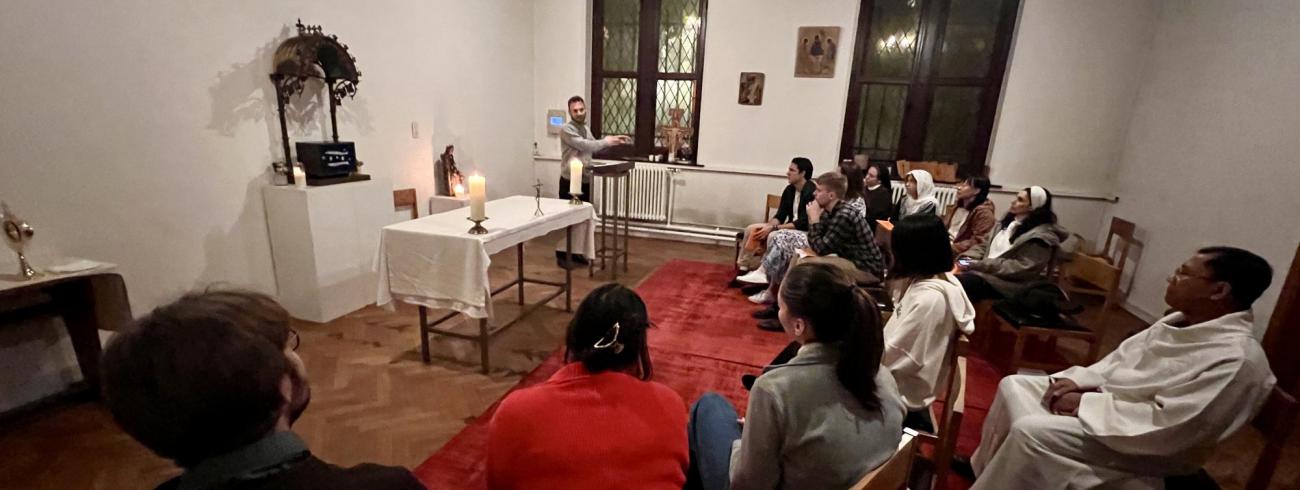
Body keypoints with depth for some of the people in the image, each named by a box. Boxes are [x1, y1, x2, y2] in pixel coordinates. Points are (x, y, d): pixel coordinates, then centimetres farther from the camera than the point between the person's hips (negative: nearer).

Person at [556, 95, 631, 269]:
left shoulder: (586, 129, 13)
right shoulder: (566, 130, -14)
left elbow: (593, 147, 27)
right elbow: (585, 146, -24)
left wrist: (613, 140, 16)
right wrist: (607, 141, -17)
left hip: (585, 181, 8)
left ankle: (576, 252, 22)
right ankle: (562, 254, 7)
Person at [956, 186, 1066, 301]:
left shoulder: (1041, 235, -8)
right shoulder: (1009, 221, 15)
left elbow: (1022, 269, -17)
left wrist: (978, 265, -20)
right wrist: (968, 258, -3)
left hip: (1008, 282, -7)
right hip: (986, 270, 7)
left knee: (956, 282, -34)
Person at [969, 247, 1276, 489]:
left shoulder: (1237, 360, -25)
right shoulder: (1182, 321, 3)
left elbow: (1168, 427, -28)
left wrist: (1086, 403, -23)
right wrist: (1080, 381, -3)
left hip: (1143, 443, -9)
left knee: (1031, 431, -27)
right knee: (1014, 387, 4)